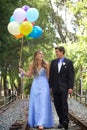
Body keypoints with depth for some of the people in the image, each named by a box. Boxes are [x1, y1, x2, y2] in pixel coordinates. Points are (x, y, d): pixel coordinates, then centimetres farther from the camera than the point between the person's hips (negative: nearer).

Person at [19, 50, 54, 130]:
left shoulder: (46, 64, 0)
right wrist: (23, 72, -7)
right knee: (35, 104, 3)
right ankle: (36, 122, 13)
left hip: (44, 85, -2)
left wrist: (49, 85, 9)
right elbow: (29, 75, 10)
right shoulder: (32, 65, 5)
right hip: (35, 85, 3)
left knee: (43, 103, -10)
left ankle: (42, 123, -15)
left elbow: (48, 75, 7)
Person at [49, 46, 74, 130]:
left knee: (64, 104, -12)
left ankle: (65, 121, -8)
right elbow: (51, 75, 11)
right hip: (55, 87, 4)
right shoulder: (53, 62, 11)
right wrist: (50, 86, 6)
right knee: (57, 104, 3)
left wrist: (70, 87, -10)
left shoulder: (68, 62, 1)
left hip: (64, 87, -4)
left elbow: (71, 76, -3)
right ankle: (61, 121, 10)